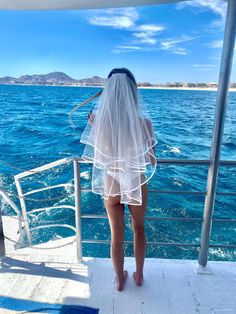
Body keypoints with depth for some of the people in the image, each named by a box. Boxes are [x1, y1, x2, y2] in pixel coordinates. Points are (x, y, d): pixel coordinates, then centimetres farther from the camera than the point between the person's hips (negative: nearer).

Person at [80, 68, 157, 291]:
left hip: (111, 187, 1)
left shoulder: (100, 122, -16)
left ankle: (120, 279, 43)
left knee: (116, 235, 21)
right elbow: (152, 162, -8)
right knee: (139, 229, 26)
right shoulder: (144, 123, -18)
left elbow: (96, 158, -3)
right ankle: (139, 275, 45)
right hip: (137, 187, 0)